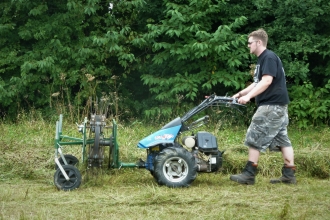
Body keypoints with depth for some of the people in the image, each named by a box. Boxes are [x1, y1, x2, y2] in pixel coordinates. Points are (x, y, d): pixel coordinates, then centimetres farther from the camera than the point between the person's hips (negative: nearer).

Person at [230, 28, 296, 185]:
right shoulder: (262, 59, 19)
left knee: (255, 138, -8)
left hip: (272, 106, -11)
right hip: (278, 105, 11)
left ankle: (249, 174, -6)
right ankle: (289, 175, 10)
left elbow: (267, 81, -25)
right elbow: (257, 83, 25)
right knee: (282, 139, 8)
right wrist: (240, 93, 19)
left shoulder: (269, 57, -13)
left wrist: (248, 96, -29)